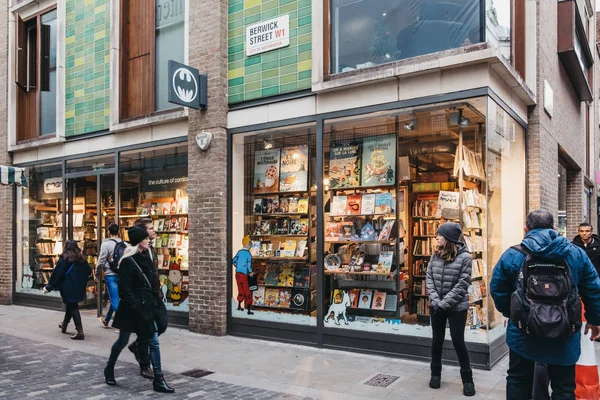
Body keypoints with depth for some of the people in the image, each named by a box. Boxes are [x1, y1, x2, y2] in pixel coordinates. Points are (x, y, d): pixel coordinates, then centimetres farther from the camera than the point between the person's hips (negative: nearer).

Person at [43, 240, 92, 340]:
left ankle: (80, 332, -12)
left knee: (73, 308, -4)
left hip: (68, 289, -5)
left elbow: (56, 274, -11)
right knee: (71, 306, 22)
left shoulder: (64, 258, -10)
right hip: (79, 289, 5)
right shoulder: (81, 258, 3)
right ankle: (64, 325, 42)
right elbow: (89, 271, 4)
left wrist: (49, 287, -3)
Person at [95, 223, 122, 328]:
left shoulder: (106, 244, -8)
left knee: (115, 300, -2)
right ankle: (106, 320, 36)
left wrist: (97, 274, 3)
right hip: (122, 275, 5)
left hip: (110, 275, -5)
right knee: (114, 298, 19)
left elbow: (101, 261, -9)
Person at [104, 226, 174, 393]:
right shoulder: (128, 261, -15)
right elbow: (125, 290, -18)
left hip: (146, 307, 7)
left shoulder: (145, 257, 7)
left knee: (153, 342, 2)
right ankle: (109, 369, 38)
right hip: (131, 309, -6)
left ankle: (158, 380, 6)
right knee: (123, 341, 12)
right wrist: (136, 309, -19)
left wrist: (154, 301, 10)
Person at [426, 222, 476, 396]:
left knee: (458, 341, 3)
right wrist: (436, 301, -12)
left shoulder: (465, 257, -12)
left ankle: (467, 379, 20)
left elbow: (462, 285, -16)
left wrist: (444, 303, -18)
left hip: (456, 307, -4)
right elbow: (429, 278, 0)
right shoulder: (436, 255, 2)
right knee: (437, 340, 15)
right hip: (436, 306, 5)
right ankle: (435, 373, 31)